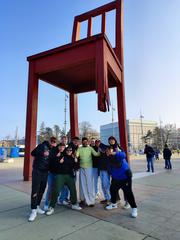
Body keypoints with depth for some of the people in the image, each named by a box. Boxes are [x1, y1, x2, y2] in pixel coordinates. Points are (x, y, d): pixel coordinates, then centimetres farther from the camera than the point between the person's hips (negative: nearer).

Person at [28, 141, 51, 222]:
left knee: (41, 191, 13)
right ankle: (33, 211, 5)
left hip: (45, 172, 5)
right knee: (35, 191, -3)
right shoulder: (42, 146, -8)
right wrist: (42, 153, -25)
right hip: (37, 171, -5)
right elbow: (33, 153, -17)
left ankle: (37, 207, 29)